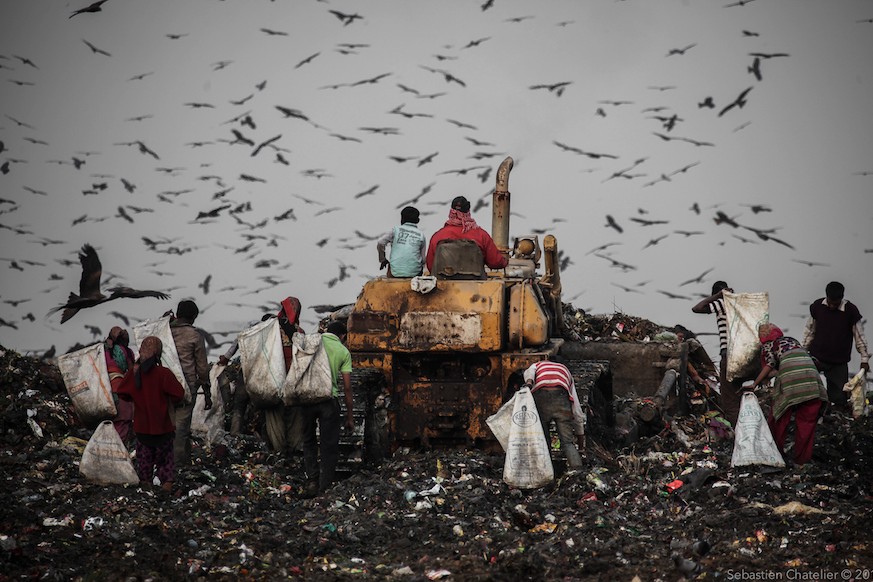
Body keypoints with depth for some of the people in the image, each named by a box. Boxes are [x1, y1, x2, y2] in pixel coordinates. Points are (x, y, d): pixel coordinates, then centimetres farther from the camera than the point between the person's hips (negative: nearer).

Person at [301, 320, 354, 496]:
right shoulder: (343, 351, 7)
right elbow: (347, 387, 5)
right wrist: (349, 416, 12)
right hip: (329, 399, -1)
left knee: (309, 442, 18)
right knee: (329, 446, 8)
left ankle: (312, 480, 7)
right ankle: (325, 487, 8)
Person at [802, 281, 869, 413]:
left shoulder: (850, 311, -12)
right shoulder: (817, 306, -5)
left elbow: (859, 336, -2)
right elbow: (810, 330, 9)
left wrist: (864, 359, -1)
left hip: (839, 362, -1)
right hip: (816, 357, 1)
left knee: (839, 397, 3)